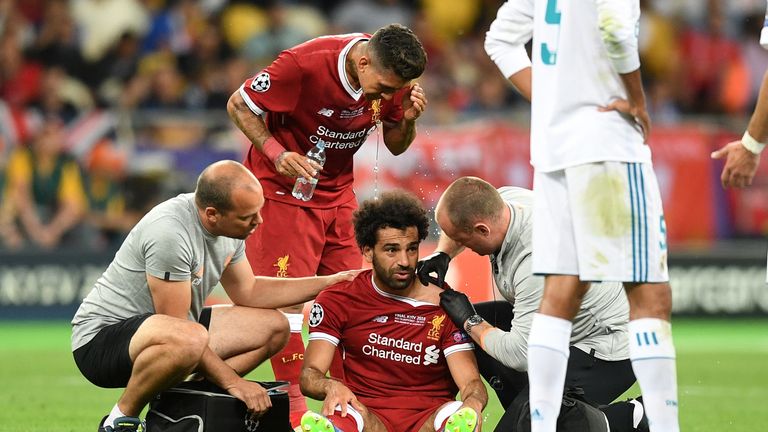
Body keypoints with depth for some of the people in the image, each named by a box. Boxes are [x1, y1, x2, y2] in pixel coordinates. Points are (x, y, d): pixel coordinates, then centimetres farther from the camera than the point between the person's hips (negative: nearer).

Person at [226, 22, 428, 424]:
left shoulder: (392, 78, -10)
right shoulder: (305, 64, -28)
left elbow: (395, 145, 4)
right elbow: (239, 106, -16)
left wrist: (407, 119, -18)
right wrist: (277, 153, -28)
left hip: (338, 191, 6)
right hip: (283, 187, -6)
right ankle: (293, 405, -6)